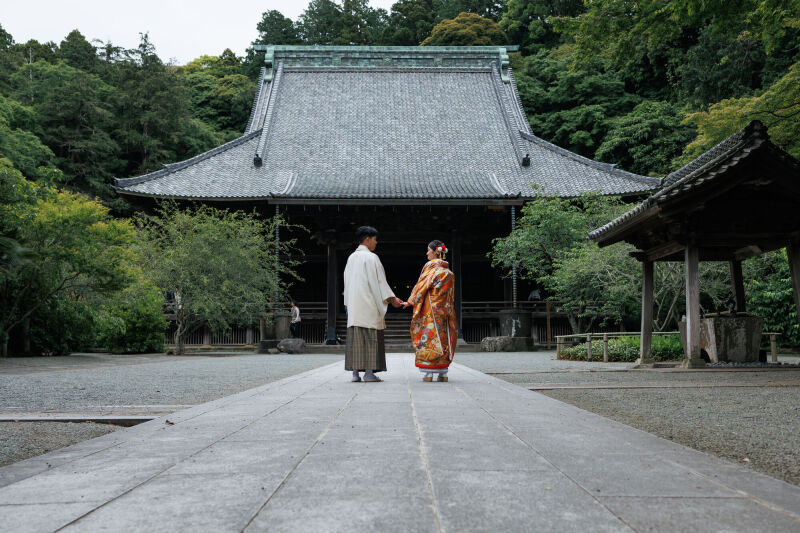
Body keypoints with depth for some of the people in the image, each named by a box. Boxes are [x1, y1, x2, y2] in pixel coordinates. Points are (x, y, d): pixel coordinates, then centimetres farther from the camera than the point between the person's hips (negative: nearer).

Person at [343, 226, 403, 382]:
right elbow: (378, 281, -10)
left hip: (353, 305, 7)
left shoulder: (351, 258, 14)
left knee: (355, 338, 5)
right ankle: (369, 373, -6)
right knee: (371, 337, -4)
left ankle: (355, 373, 4)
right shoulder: (371, 257, -8)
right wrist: (392, 298, -4)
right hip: (369, 304, -7)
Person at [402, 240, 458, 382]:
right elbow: (451, 293, 15)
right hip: (445, 308, 6)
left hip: (430, 308, -6)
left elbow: (422, 285, -8)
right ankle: (443, 373, 7)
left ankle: (428, 373, -6)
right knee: (443, 336, 7)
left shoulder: (431, 266, -6)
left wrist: (410, 301, -1)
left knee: (429, 336, -4)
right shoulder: (448, 270, 14)